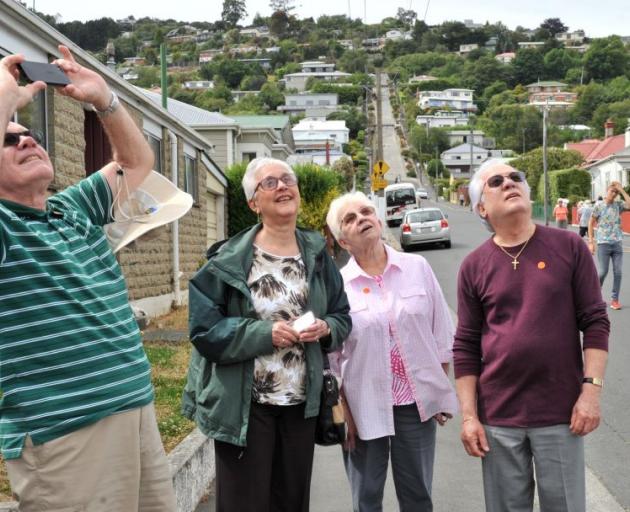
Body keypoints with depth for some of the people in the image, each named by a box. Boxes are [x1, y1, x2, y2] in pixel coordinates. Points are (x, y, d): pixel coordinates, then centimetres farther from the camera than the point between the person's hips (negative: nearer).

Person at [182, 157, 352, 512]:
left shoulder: (317, 255, 5)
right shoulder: (230, 261, -9)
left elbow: (343, 317, 11)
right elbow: (204, 330, -12)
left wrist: (325, 329, -11)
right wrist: (264, 333, -22)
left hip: (301, 404, 4)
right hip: (244, 406, -4)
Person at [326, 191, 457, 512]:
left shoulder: (417, 268, 0)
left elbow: (441, 334, 5)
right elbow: (330, 356, -2)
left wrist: (442, 393, 4)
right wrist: (342, 413, -3)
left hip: (417, 402, 1)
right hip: (364, 407, -1)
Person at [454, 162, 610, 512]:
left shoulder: (569, 246, -2)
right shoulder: (474, 266, 1)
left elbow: (596, 322, -2)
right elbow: (466, 347, 2)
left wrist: (592, 390, -9)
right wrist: (469, 415, -2)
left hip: (560, 413, -1)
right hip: (498, 417, 1)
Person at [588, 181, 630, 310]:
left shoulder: (618, 205, 7)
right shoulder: (599, 206, -1)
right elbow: (591, 224, 2)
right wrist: (591, 242, -4)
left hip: (618, 243, 3)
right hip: (603, 243, -3)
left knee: (617, 272, 0)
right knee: (603, 271, -3)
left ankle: (615, 299, 8)